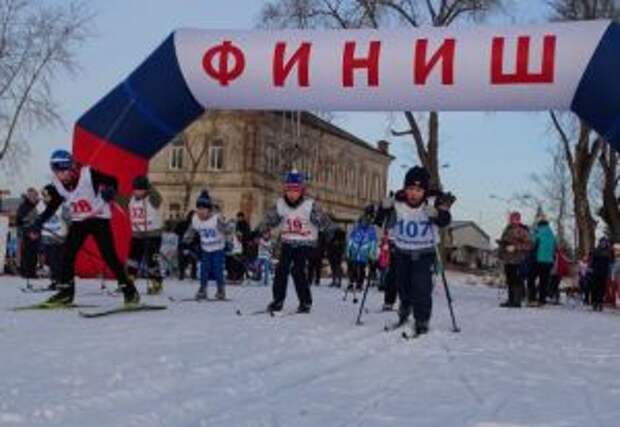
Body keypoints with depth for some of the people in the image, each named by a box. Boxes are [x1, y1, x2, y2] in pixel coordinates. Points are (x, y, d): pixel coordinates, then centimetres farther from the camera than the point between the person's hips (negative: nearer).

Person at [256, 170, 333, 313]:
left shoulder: (310, 205, -12)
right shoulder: (280, 204, 0)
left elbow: (323, 221, -10)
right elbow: (269, 219, 7)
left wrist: (331, 233, -15)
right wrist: (257, 233, 2)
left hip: (305, 244, -4)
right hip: (287, 243, 4)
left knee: (298, 271, -15)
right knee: (281, 270, -3)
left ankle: (305, 302, 0)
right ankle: (278, 300, 11)